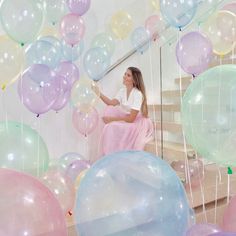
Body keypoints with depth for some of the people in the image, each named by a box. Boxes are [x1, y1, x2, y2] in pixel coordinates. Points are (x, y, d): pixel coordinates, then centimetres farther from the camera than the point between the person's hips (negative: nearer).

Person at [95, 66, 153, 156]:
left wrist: (112, 119, -22)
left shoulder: (138, 94, -22)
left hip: (137, 123, -7)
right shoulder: (122, 91, 1)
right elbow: (112, 103, -15)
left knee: (113, 127, -26)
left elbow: (131, 118, -24)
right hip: (126, 119, 7)